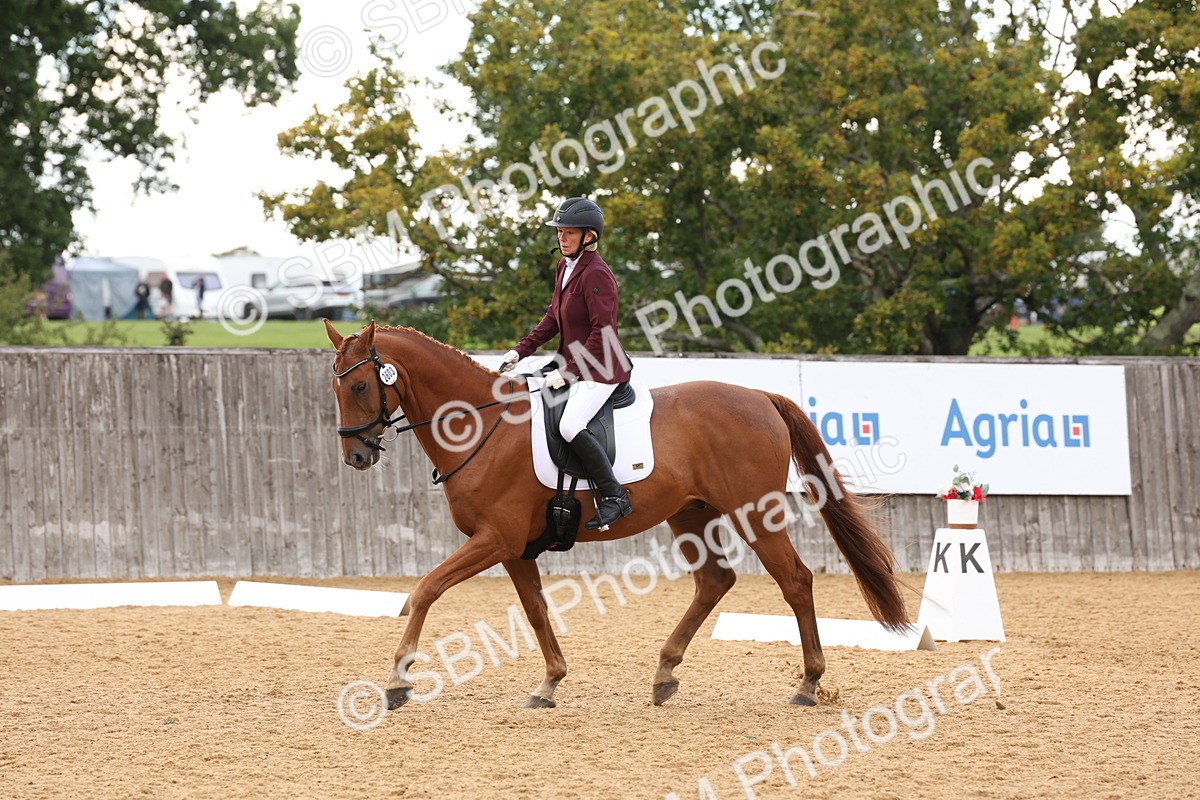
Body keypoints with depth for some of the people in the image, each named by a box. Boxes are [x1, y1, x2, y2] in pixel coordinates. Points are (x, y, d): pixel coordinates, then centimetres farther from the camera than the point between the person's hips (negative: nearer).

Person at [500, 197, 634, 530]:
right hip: (572, 364, 11)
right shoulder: (565, 268, 11)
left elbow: (603, 334, -22)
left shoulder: (596, 275, -19)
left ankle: (615, 497, -22)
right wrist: (521, 350, 10)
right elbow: (554, 318, 20)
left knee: (570, 425, -29)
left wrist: (569, 372, -22)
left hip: (600, 369, -11)